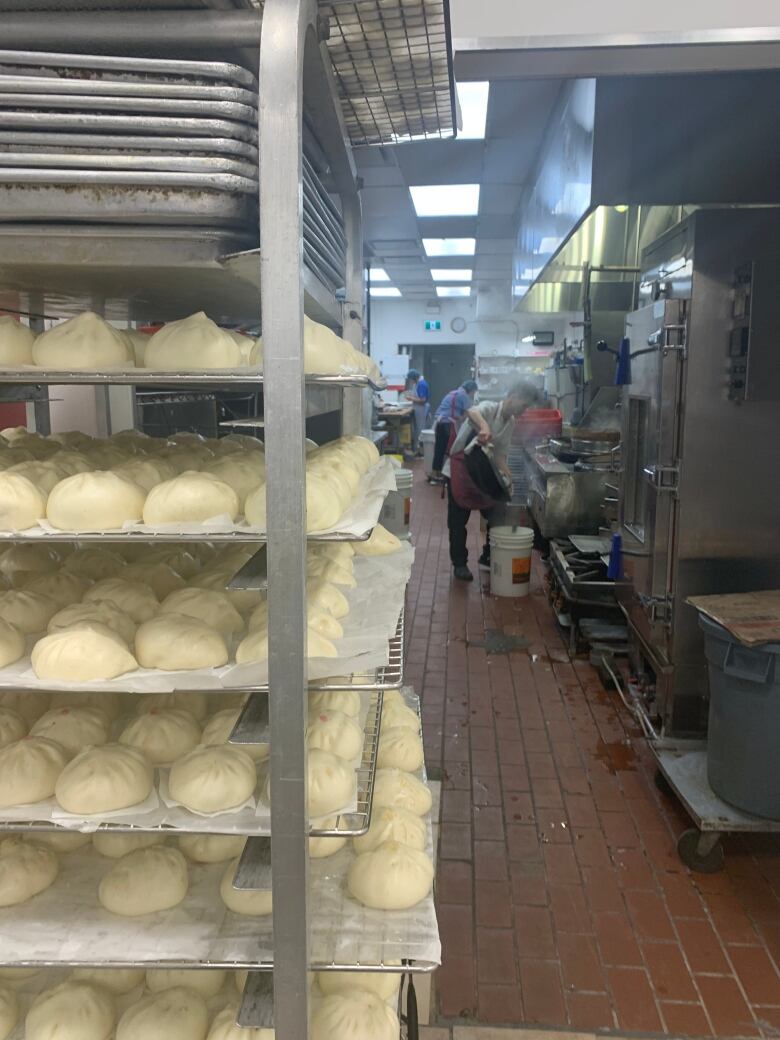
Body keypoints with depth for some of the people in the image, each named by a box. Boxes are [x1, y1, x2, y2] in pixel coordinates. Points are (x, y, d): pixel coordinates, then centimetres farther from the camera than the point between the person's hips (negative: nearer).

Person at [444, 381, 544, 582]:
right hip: (460, 471, -7)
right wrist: (484, 427, -64)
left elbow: (500, 455, 3)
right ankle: (459, 563, 15)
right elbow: (471, 412, -44)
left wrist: (508, 477, -14)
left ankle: (489, 557, 25)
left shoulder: (511, 424, 3)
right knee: (458, 521, 1)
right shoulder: (490, 408, -19)